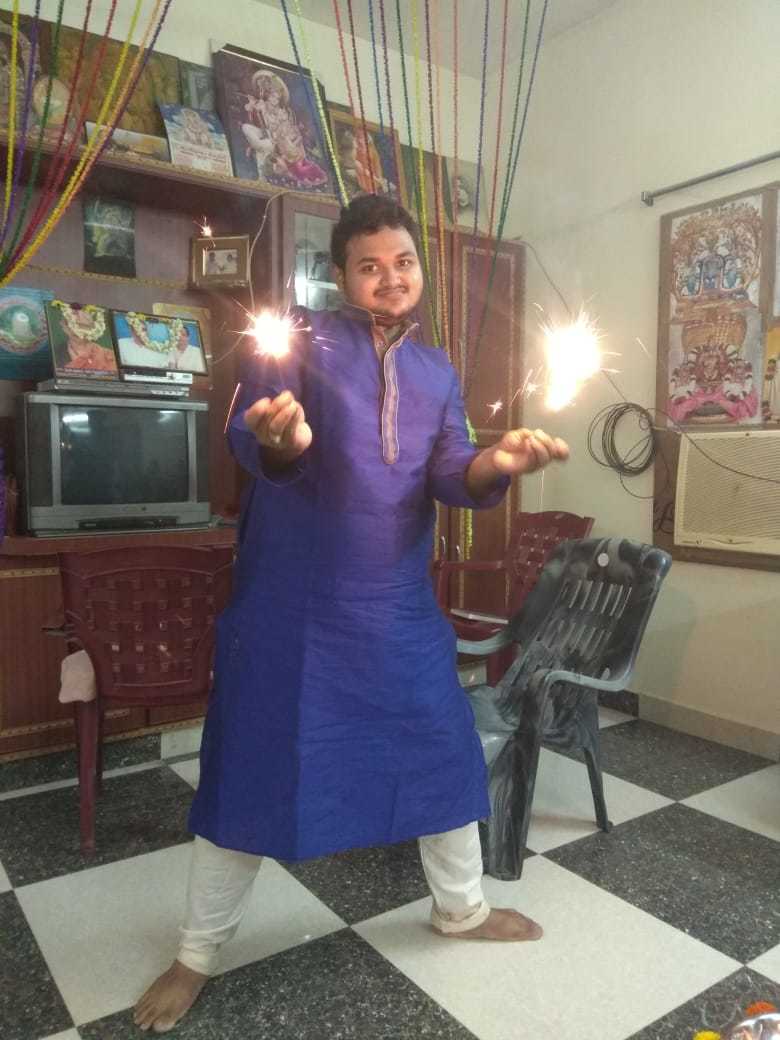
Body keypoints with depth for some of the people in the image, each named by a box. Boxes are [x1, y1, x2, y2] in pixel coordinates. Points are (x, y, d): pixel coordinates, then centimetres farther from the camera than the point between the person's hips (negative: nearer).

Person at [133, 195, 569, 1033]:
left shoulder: (437, 371, 10)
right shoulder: (301, 341, -4)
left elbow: (450, 478, 1)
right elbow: (246, 434, -17)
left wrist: (497, 463, -21)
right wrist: (275, 440, -41)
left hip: (400, 606, 5)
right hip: (293, 604, -4)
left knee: (443, 749, 15)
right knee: (252, 769, 6)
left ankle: (461, 908, 42)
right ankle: (195, 956, 31)